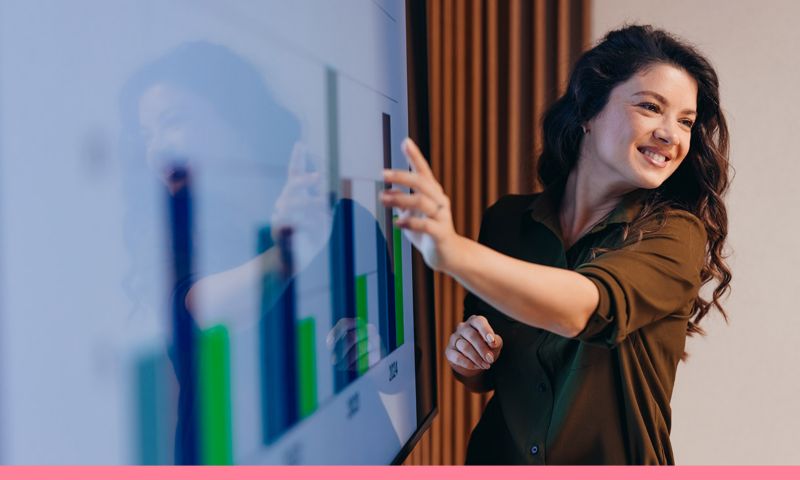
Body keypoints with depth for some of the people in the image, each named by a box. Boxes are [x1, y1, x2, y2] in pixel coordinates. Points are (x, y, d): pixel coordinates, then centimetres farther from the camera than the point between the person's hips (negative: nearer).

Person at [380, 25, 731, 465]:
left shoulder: (677, 234, -13)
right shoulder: (506, 219, -5)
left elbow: (587, 306, -32)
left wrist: (454, 251, -44)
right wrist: (468, 360, -16)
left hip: (614, 460, -3)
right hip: (501, 454, 3)